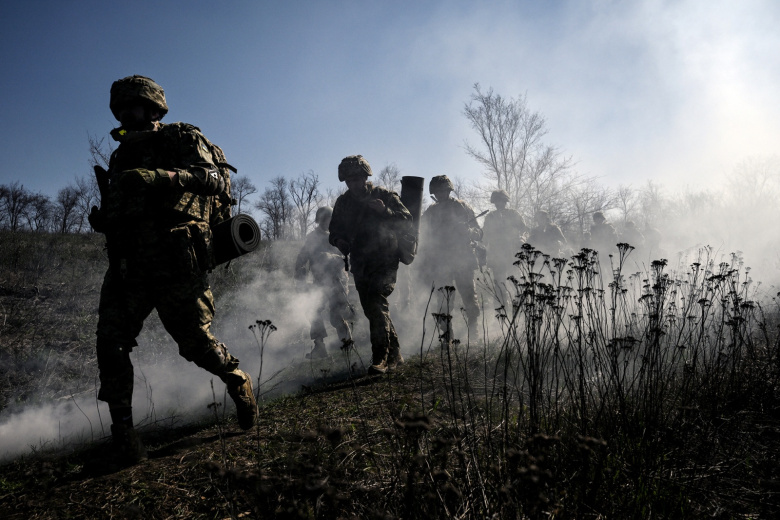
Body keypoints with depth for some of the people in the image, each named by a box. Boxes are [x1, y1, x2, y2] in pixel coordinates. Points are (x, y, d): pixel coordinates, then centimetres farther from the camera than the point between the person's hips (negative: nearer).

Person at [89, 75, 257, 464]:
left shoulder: (182, 139, 5)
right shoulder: (122, 157, 24)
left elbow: (214, 179, -12)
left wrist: (160, 177, -25)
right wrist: (102, 219, 6)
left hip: (175, 260, -6)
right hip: (128, 263, 6)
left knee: (196, 341, -3)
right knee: (110, 341, -7)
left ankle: (239, 384, 25)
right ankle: (122, 429, 4)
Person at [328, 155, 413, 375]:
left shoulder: (384, 196, -2)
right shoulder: (343, 202, 9)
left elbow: (407, 220, -7)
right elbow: (334, 230, 17)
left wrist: (385, 211, -23)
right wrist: (338, 240, -6)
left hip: (385, 260, -5)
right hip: (360, 264, 6)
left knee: (377, 305, -21)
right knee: (373, 311, 9)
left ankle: (380, 358, -18)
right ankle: (394, 354, 23)